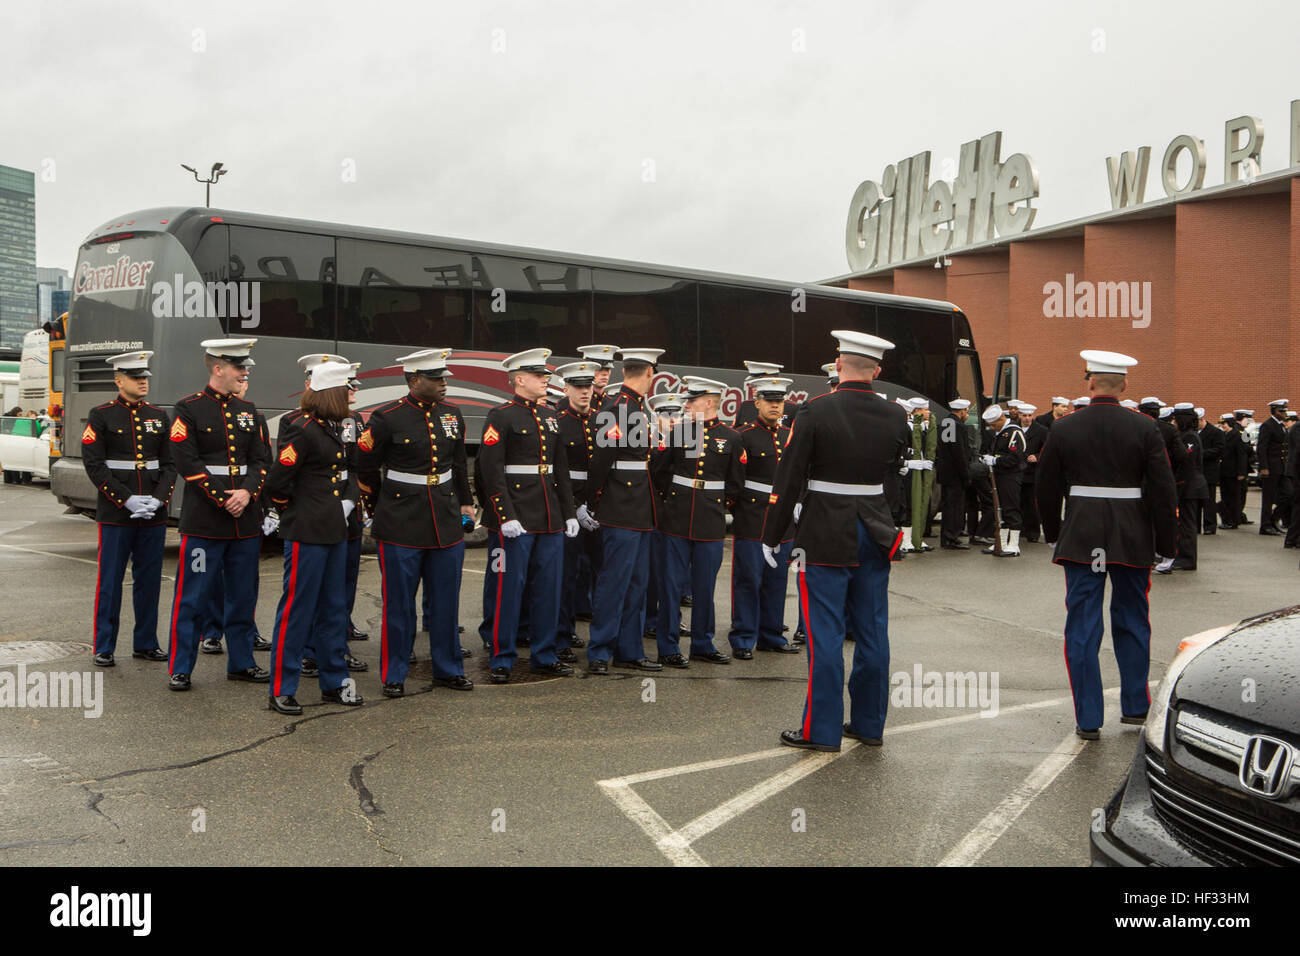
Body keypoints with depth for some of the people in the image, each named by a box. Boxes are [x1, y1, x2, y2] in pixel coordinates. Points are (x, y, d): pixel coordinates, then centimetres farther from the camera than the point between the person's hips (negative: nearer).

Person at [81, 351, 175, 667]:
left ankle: (145, 644, 19)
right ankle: (103, 647, 11)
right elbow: (94, 465, -7)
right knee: (109, 581, 1)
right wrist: (126, 499, -14)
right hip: (115, 514, -4)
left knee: (149, 580, 8)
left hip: (154, 514, 4)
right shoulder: (101, 415, -1)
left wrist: (158, 499, -8)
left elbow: (170, 464, 8)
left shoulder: (159, 416, 10)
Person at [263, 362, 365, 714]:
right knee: (297, 609, -1)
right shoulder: (301, 429, -16)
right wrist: (295, 512, -2)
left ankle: (334, 682, 26)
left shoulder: (331, 427, 12)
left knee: (334, 607, 15)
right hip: (307, 533, -9)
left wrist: (348, 500, 7)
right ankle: (280, 691, 11)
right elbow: (276, 483, -16)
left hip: (334, 531, 9)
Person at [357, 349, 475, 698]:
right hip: (401, 526, -4)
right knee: (399, 603, 4)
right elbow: (365, 466, 1)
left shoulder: (453, 415, 7)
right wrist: (378, 511, 9)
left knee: (446, 600, 11)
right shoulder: (387, 418, -9)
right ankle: (394, 676, 16)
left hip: (447, 524, 5)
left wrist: (465, 502, 19)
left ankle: (448, 669, 24)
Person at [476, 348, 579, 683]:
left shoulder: (550, 416, 15)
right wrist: (506, 516, -19)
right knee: (509, 588, -1)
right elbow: (492, 471, -13)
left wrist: (569, 513, 13)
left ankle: (543, 655, 21)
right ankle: (501, 659, 10)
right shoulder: (501, 417, -6)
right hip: (516, 520, -7)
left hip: (551, 518, 7)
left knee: (548, 588, 10)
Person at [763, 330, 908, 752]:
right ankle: (869, 724, 21)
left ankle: (821, 729, 5)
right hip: (875, 534, 5)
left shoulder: (816, 412, -11)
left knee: (825, 632, 0)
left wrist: (771, 538, -3)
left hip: (825, 537, -5)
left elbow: (788, 479, -10)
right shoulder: (895, 416, 3)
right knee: (872, 630, 11)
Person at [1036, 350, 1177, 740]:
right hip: (1132, 540, 1)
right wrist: (1166, 542, 5)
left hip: (1080, 539, -1)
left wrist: (1052, 532, 17)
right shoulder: (1145, 429, -4)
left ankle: (1088, 719, 5)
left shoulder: (1063, 429, -3)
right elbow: (1163, 490, -4)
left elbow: (1047, 488, 4)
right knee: (1131, 623, 16)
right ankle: (1135, 707, 27)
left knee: (1082, 626, 4)